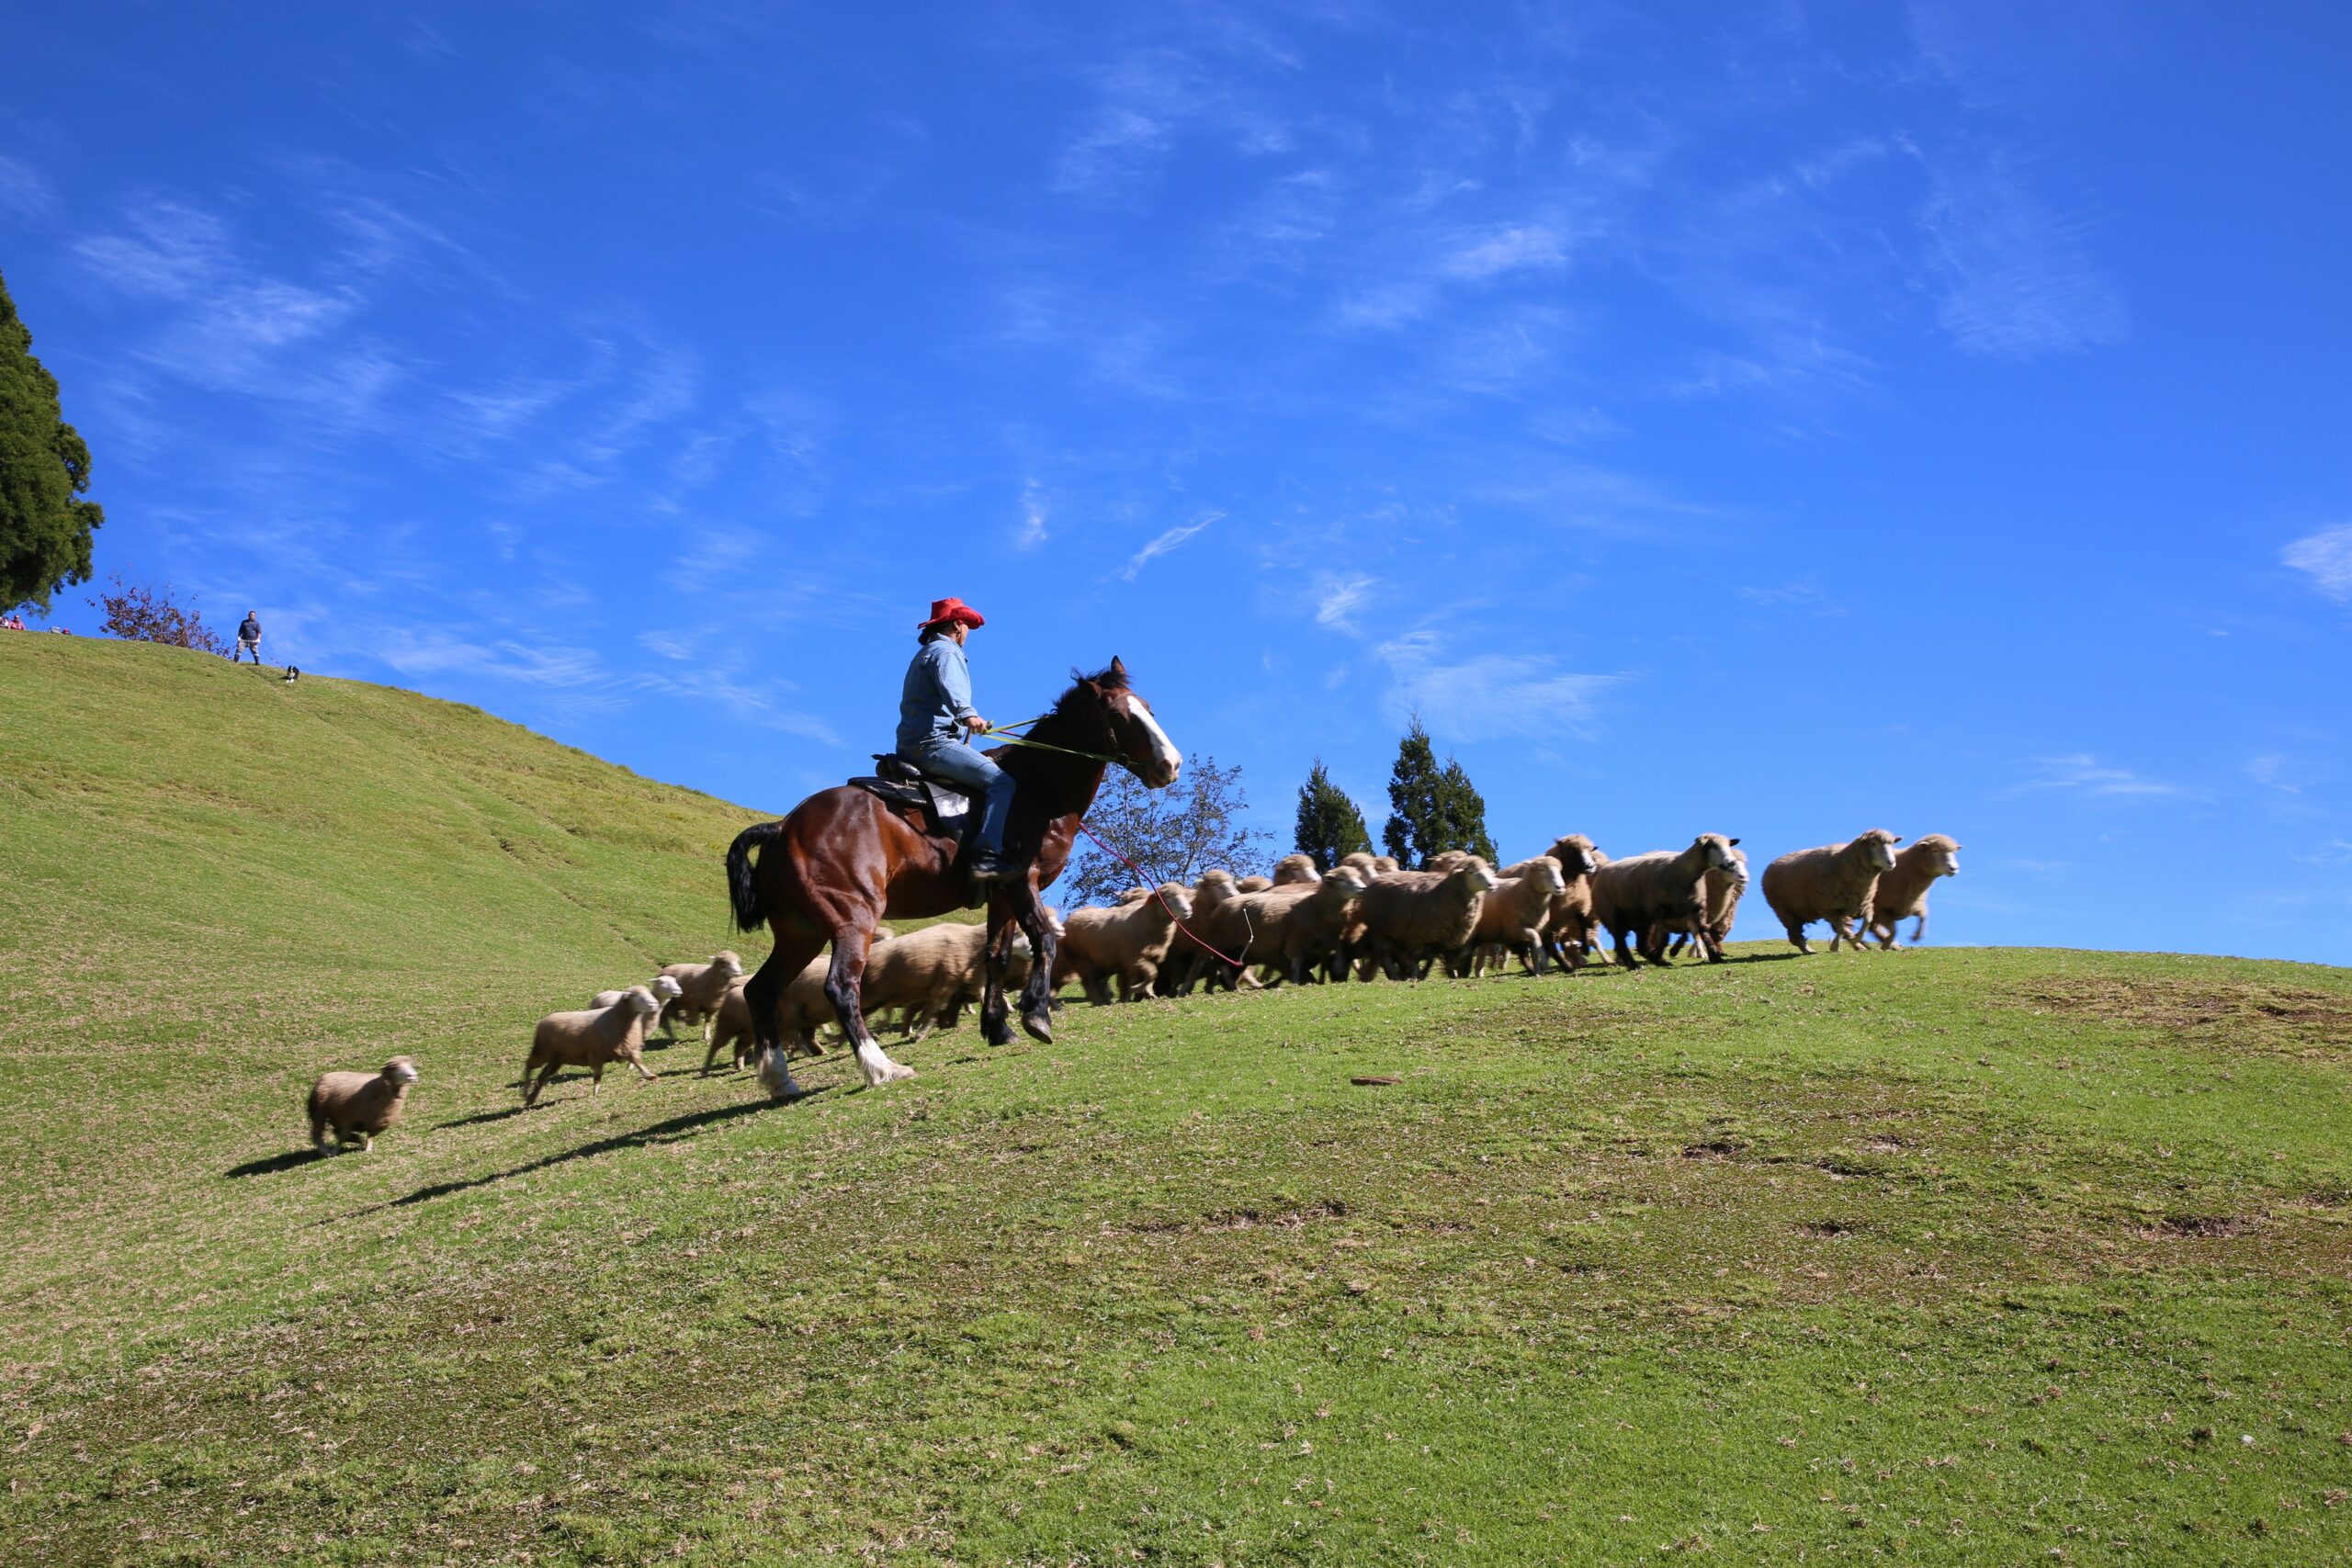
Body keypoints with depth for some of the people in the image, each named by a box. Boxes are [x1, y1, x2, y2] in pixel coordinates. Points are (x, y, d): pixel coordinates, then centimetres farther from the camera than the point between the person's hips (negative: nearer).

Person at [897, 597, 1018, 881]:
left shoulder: (925, 654, 27)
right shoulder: (947, 651, -5)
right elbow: (950, 685, -28)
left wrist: (963, 721, 49)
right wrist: (967, 714, -46)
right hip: (934, 743, -11)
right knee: (1001, 781, -23)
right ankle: (986, 854, -37)